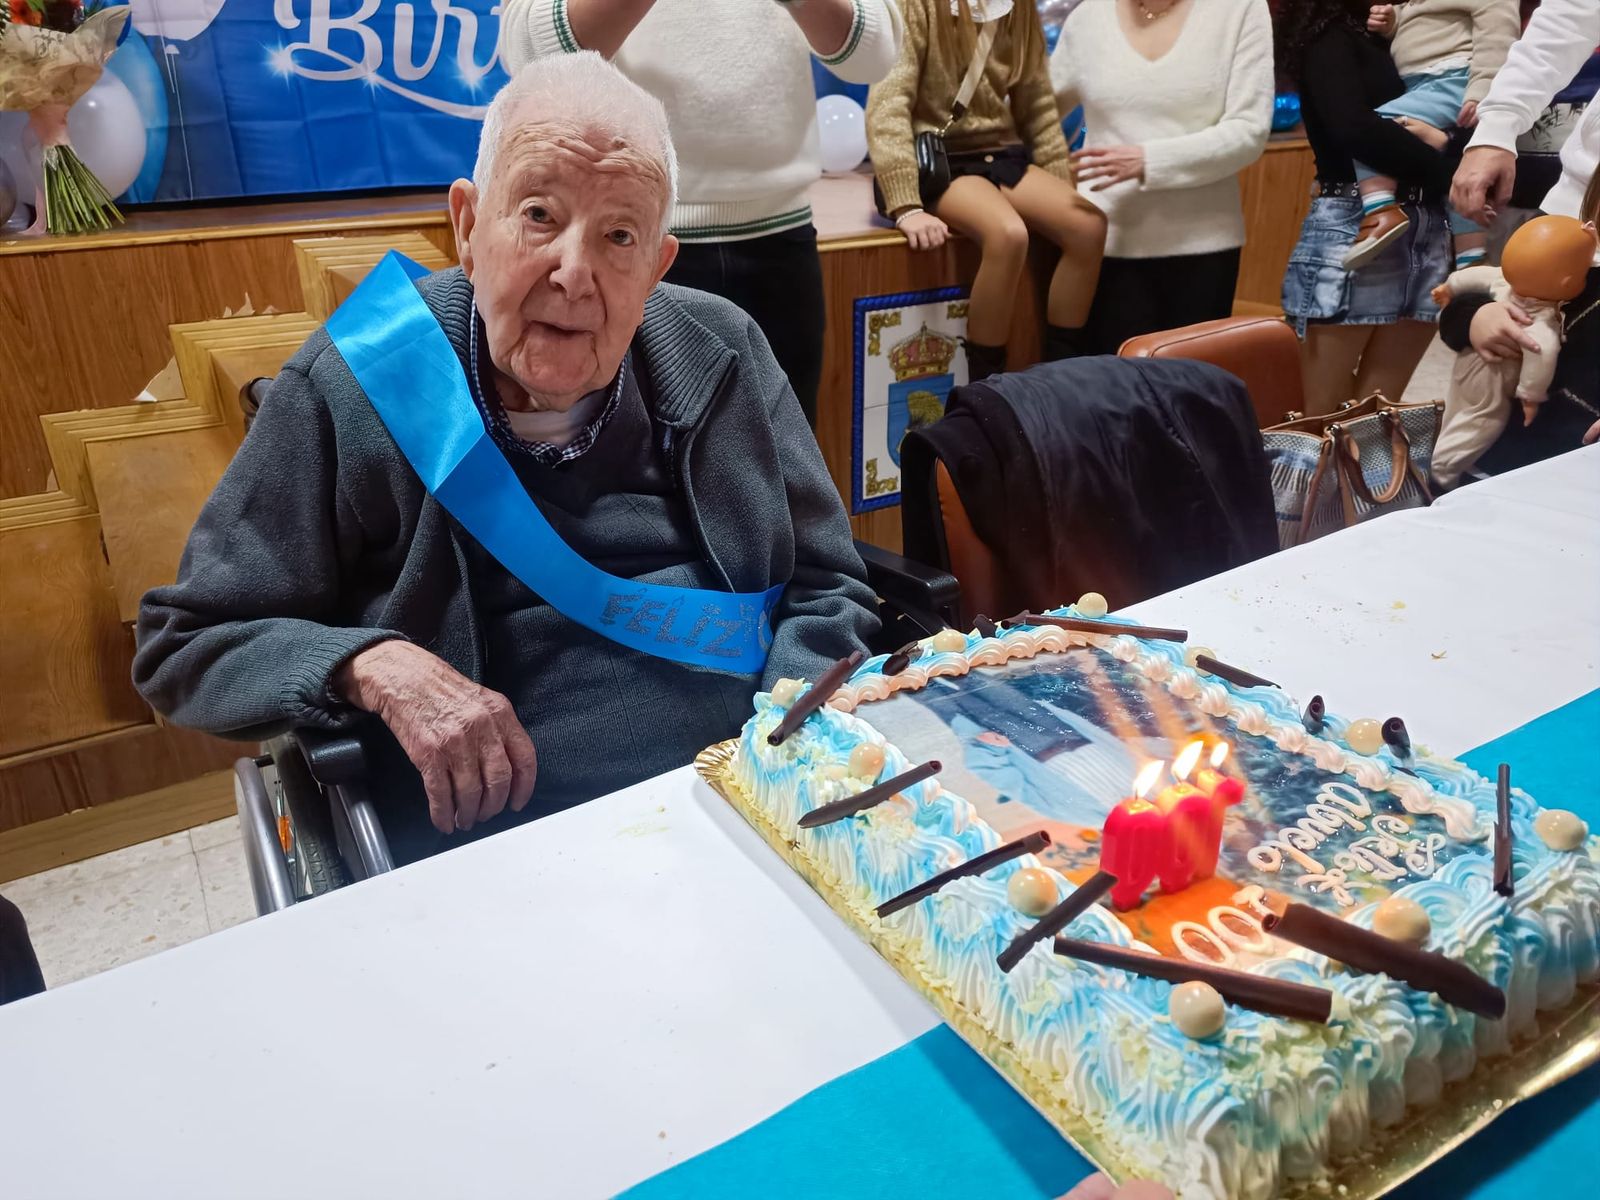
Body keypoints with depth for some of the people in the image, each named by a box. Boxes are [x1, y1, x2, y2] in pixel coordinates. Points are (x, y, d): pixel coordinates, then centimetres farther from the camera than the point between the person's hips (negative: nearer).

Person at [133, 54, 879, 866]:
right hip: (484, 863, 1)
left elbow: (828, 587, 8)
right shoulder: (351, 391, -5)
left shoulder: (723, 358, 2)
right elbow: (184, 646, 2)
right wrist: (372, 668, -16)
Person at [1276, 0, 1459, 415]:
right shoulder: (1330, 38, 3)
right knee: (1324, 417, -5)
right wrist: (1445, 170, -9)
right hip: (1351, 232, -6)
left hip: (1426, 233, 6)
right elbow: (1354, 128, -15)